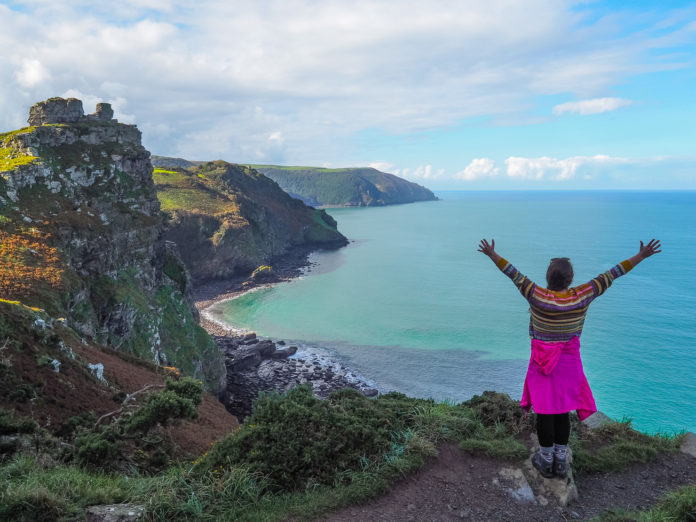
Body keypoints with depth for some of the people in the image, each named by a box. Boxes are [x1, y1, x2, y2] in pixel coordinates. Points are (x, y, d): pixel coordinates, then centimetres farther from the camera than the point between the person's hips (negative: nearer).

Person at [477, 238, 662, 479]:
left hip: (542, 362, -3)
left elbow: (514, 274, -14)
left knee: (545, 410, 8)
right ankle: (560, 461, 25)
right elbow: (611, 275, -7)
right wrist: (640, 257, 1)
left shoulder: (538, 296, -21)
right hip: (569, 362, 3)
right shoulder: (581, 296, -14)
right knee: (562, 410, 15)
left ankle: (546, 461, 23)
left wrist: (493, 255, -4)